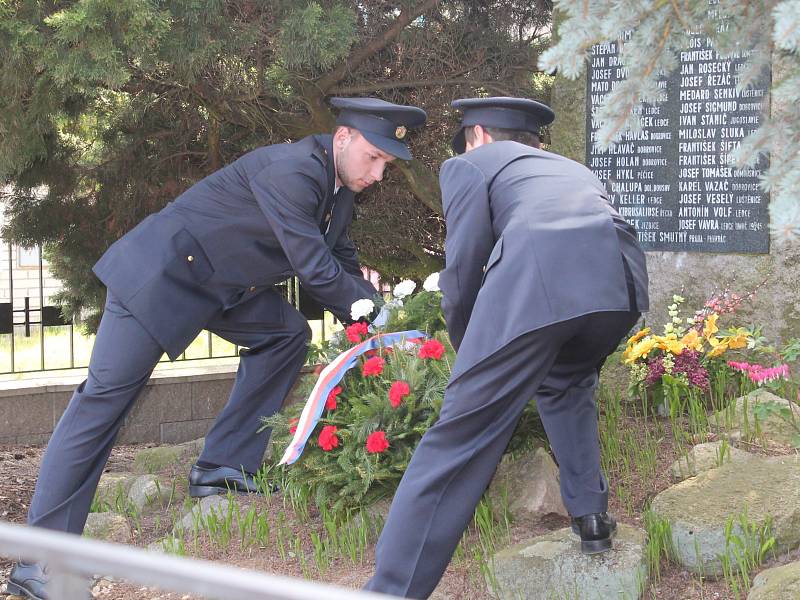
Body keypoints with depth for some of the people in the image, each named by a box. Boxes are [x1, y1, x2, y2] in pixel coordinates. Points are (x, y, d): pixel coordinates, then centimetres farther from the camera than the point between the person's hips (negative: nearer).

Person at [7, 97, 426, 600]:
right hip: (163, 272, -10)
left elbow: (343, 263, 13)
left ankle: (223, 470, 8)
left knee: (286, 334, 6)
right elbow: (314, 269, -25)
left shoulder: (340, 192, 5)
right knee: (106, 395, -10)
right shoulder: (292, 171, -25)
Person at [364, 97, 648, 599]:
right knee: (566, 383, 36)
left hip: (534, 277, -5)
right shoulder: (573, 169, 42)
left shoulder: (470, 164, 25)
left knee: (461, 439, -2)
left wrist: (464, 347, 33)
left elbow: (463, 267, 15)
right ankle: (591, 515, 29)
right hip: (623, 277, 6)